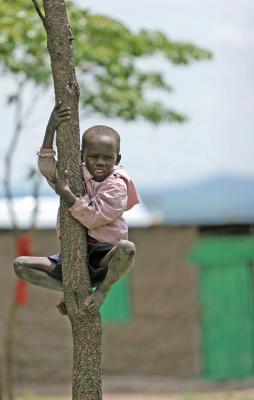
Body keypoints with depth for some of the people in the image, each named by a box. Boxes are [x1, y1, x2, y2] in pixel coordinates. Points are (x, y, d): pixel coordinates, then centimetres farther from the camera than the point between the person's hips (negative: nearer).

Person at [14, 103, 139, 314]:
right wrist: (51, 130, -20)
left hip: (103, 257, -5)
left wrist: (66, 194, -26)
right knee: (21, 265, -8)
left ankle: (103, 289, -12)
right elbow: (46, 167, -11)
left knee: (127, 249, -40)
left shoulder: (116, 186, -12)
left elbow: (93, 218, -22)